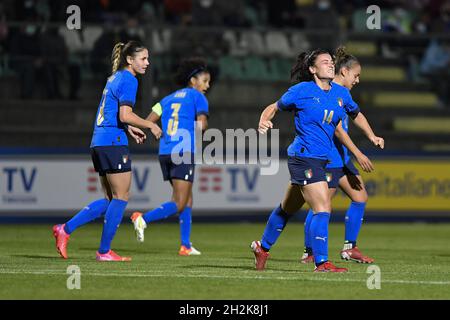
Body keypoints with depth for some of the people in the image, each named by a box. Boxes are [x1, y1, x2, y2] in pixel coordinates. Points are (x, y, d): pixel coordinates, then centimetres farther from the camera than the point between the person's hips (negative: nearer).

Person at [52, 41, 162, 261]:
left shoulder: (115, 77, 19)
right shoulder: (128, 80, -10)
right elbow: (125, 115, -20)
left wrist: (129, 128, 23)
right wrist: (150, 125, -9)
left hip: (98, 142, 9)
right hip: (114, 143, -9)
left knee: (110, 199, 13)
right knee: (121, 198, -2)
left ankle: (65, 229, 5)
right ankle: (104, 251, -1)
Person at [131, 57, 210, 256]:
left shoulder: (169, 98, 19)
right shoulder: (198, 98, 2)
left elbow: (148, 121, 9)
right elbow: (201, 124, -13)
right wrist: (203, 125, 8)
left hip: (165, 152, 7)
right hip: (184, 151, -7)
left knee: (187, 199, 16)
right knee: (179, 204, -7)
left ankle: (186, 245, 12)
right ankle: (144, 219, -27)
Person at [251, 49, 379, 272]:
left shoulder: (341, 94, 8)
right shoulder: (302, 91, -8)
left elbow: (336, 128, 21)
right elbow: (274, 107, 3)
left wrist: (358, 154, 19)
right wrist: (264, 122, -19)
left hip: (321, 160, 7)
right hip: (304, 156, -7)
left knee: (289, 208, 21)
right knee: (323, 209, -16)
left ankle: (263, 247, 39)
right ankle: (321, 263, -14)